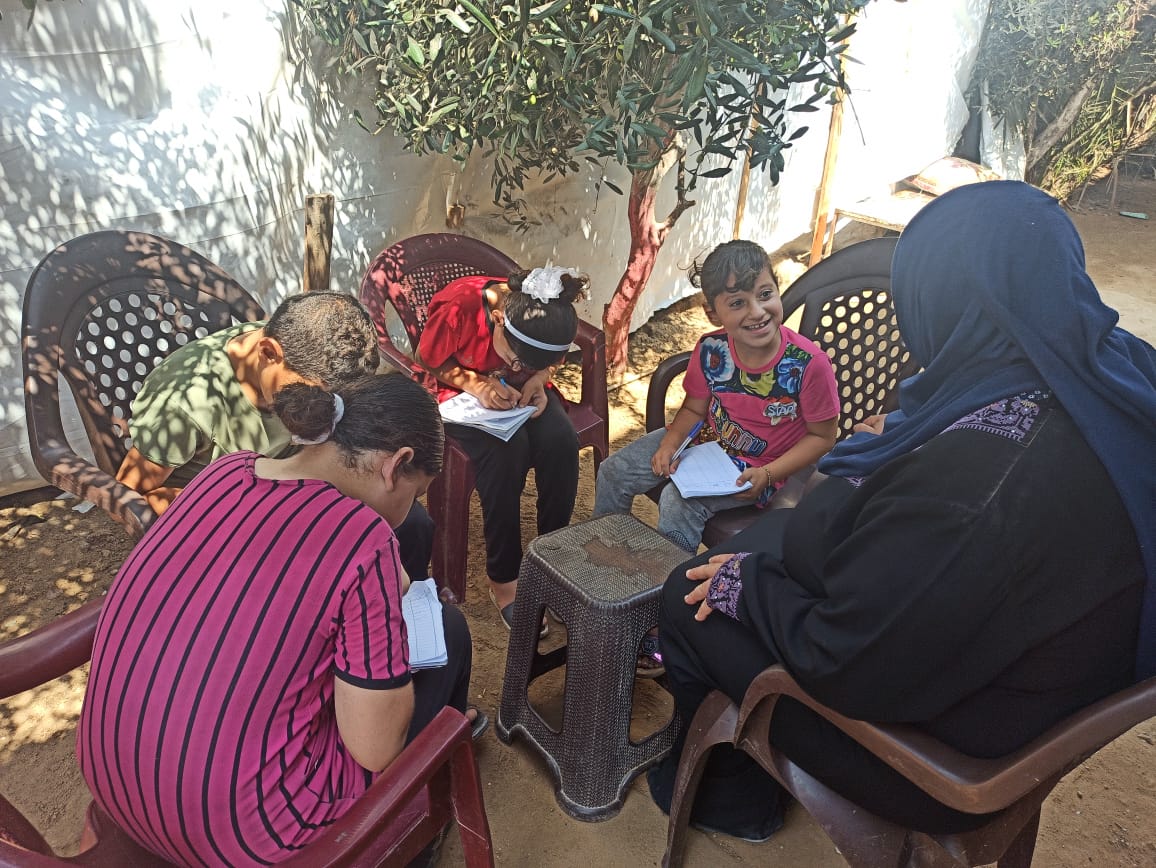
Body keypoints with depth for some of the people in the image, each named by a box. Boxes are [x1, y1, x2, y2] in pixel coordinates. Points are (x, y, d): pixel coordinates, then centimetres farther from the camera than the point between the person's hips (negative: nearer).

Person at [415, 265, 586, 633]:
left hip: (519, 394, 4)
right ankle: (502, 578, -17)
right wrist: (475, 384, -28)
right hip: (458, 393, -3)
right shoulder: (457, 305, -31)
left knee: (561, 440, -27)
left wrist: (539, 379, -18)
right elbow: (428, 362, -12)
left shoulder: (550, 315, -20)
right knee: (507, 448, -33)